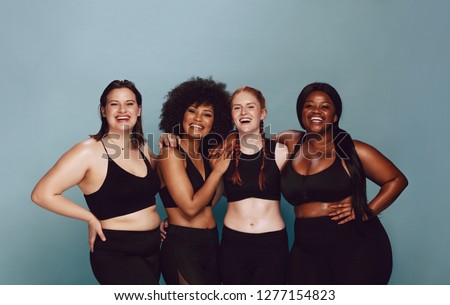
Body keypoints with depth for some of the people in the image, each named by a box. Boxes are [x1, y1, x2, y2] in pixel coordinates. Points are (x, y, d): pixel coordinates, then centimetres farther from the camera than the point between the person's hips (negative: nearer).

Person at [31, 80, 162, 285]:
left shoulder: (142, 148, 6)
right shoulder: (90, 151, -14)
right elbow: (42, 194, -17)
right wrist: (92, 218, -14)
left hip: (152, 249, 7)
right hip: (117, 255, -7)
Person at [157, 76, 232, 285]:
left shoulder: (205, 155, 10)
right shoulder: (171, 153, -10)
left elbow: (210, 202, 6)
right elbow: (190, 207, -17)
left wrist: (226, 172, 1)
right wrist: (219, 169, -10)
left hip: (211, 244, 7)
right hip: (181, 246, -7)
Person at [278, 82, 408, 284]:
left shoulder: (353, 150, -3)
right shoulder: (291, 144, 7)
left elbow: (397, 180, 3)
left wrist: (366, 212, -8)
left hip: (357, 248, -2)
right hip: (308, 252, 3)